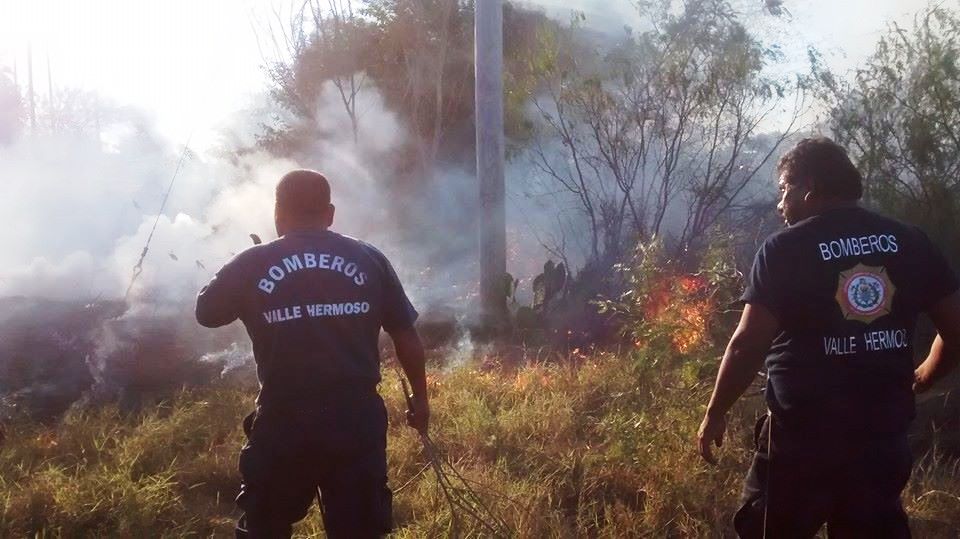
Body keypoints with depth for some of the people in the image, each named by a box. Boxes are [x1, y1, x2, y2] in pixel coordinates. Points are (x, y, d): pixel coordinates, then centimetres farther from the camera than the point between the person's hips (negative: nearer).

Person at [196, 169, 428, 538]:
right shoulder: (369, 259, 3)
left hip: (284, 420, 0)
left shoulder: (251, 265, 1)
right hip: (356, 417, 1)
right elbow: (406, 335, 6)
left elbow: (205, 313, 17)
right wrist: (420, 397, 18)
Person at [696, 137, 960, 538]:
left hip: (803, 433, -4)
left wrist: (716, 413, -3)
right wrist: (917, 381, 23)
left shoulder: (785, 249, -9)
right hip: (883, 428, 5)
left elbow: (749, 344, -14)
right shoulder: (909, 242, 4)